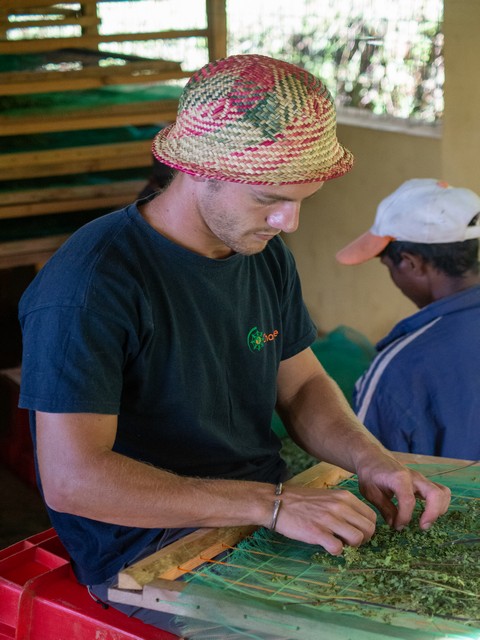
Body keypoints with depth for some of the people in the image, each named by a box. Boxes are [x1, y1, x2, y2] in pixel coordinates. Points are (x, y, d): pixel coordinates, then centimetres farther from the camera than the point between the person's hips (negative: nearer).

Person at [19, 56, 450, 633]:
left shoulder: (264, 253, 5)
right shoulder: (90, 285, -22)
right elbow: (71, 479, -27)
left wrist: (370, 460, -8)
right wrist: (271, 504, -30)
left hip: (275, 513, 8)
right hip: (150, 555, -7)